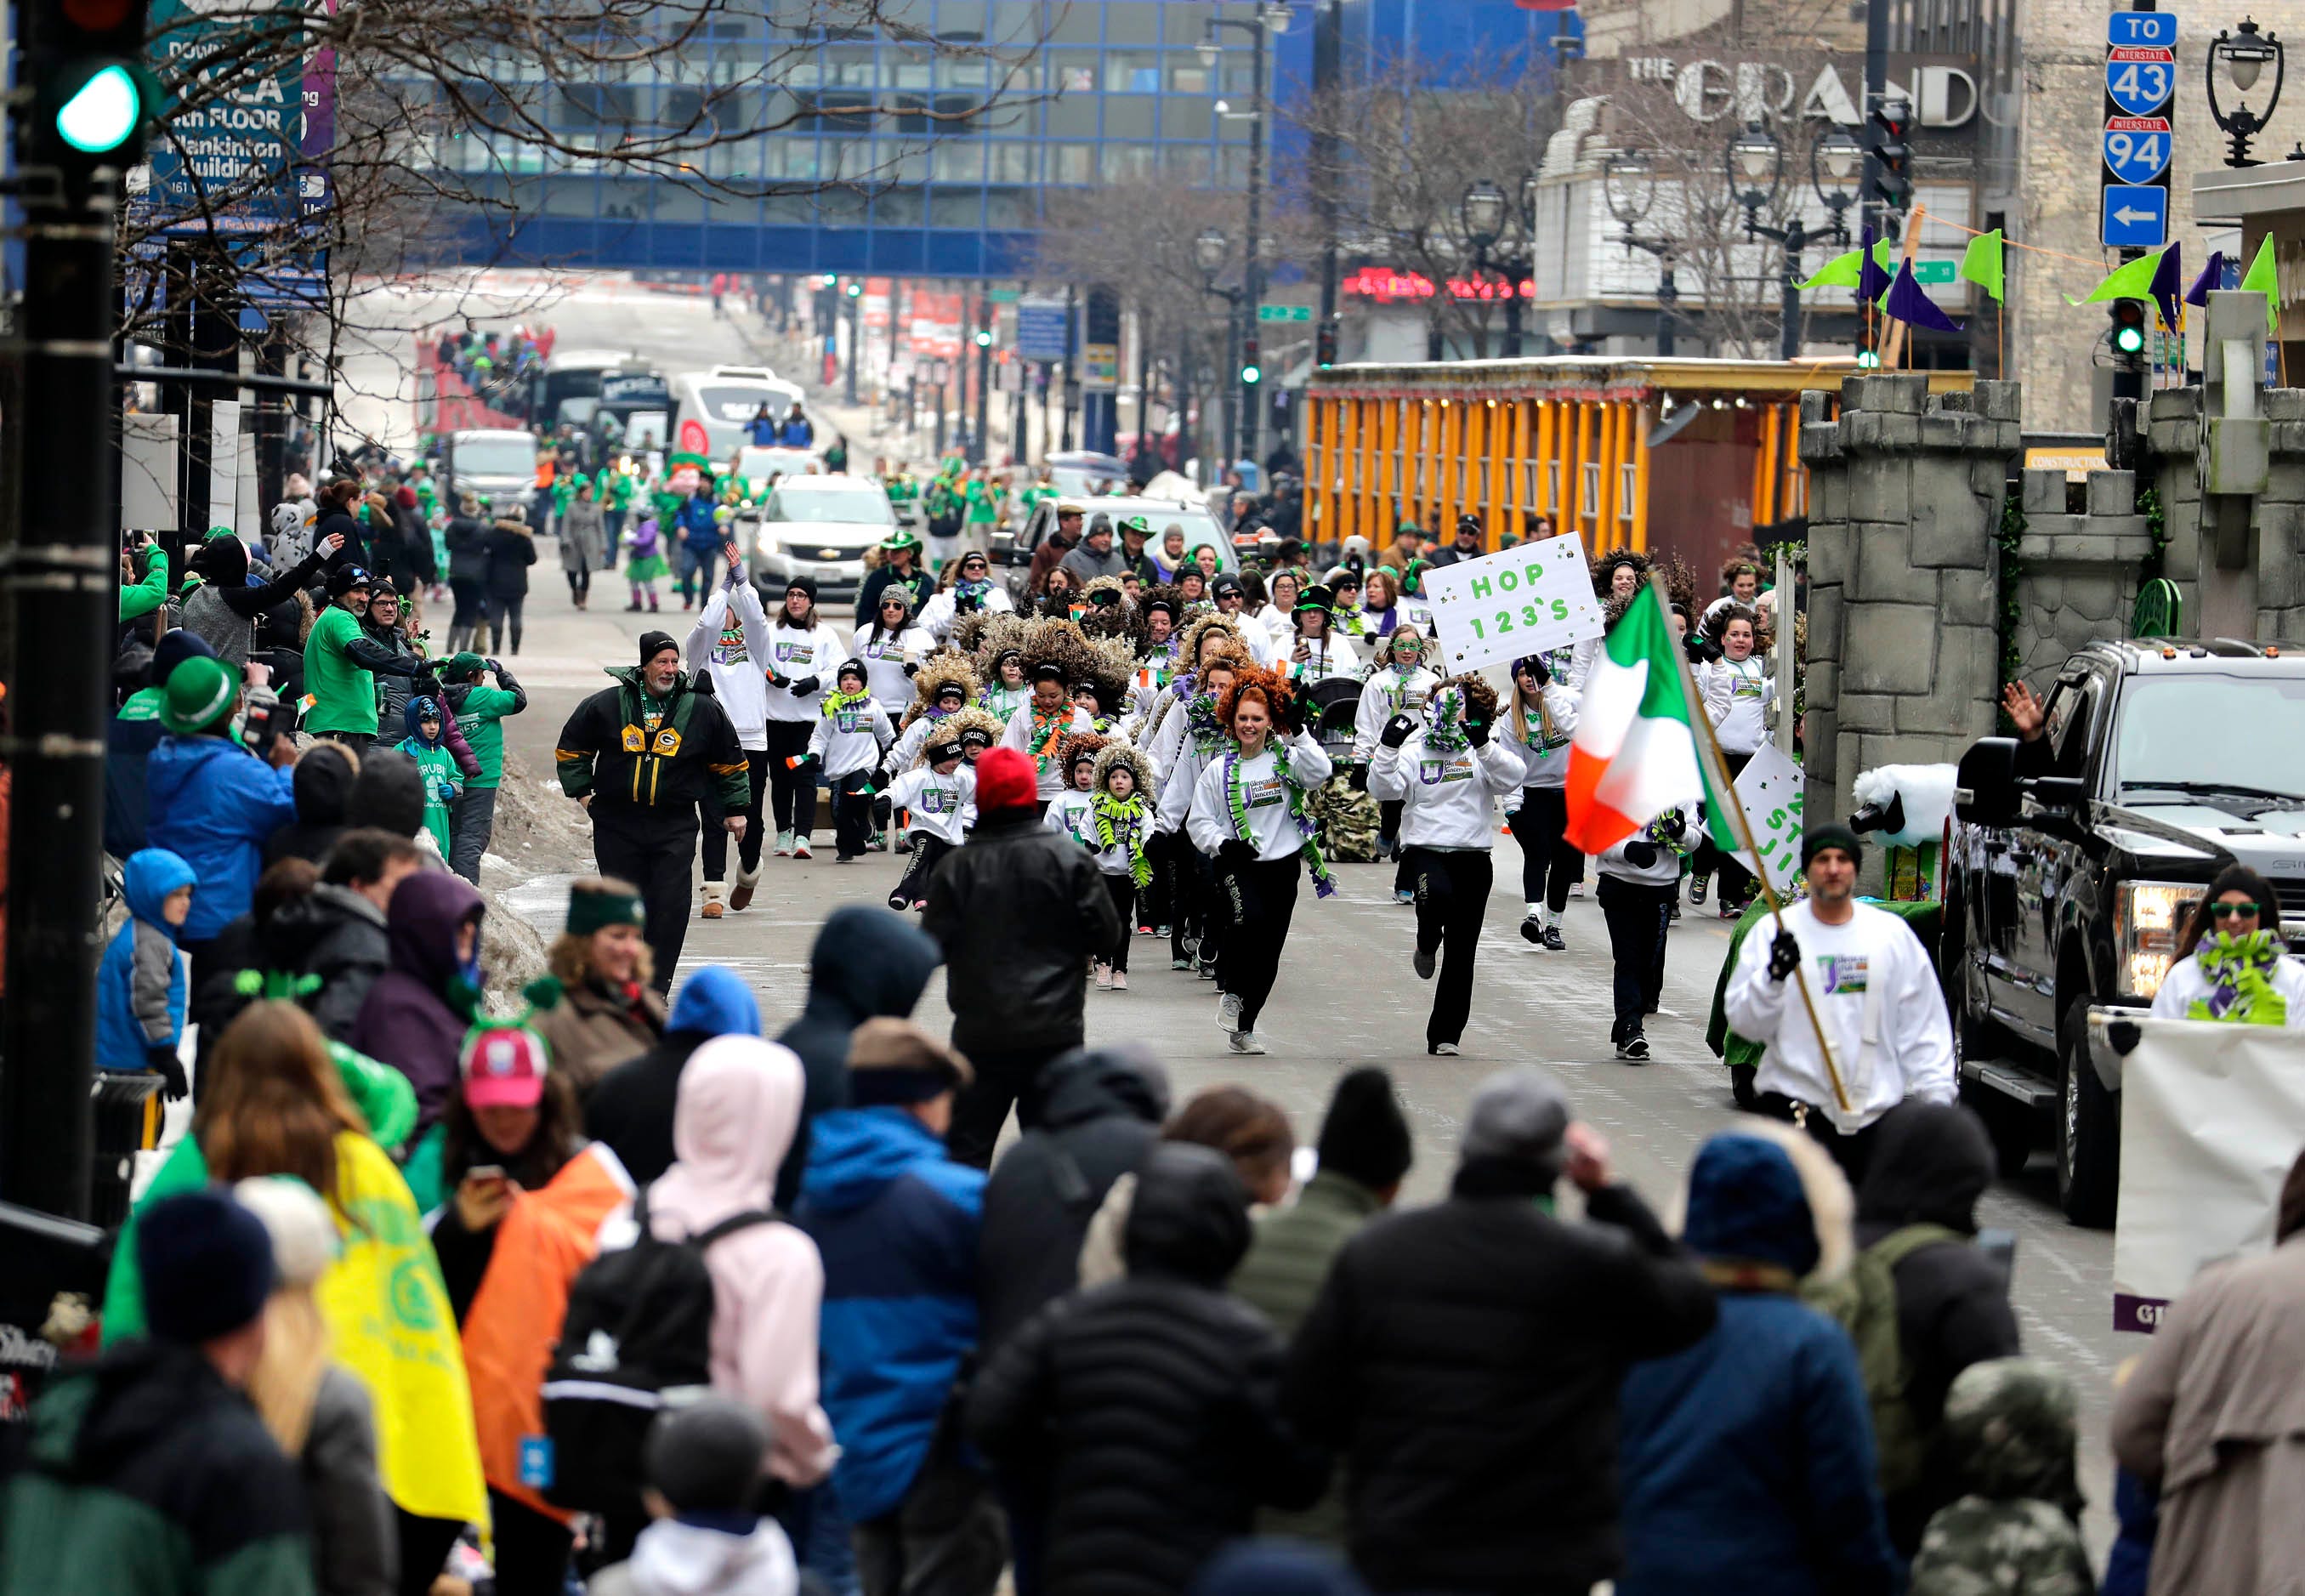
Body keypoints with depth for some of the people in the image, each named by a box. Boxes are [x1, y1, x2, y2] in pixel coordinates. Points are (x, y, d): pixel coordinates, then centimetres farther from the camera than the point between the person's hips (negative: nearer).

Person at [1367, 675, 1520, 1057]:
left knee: (1460, 953, 4)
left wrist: (1483, 743, -27)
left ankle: (1445, 1035, 14)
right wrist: (1388, 747, -19)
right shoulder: (1415, 749, 7)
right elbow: (1383, 789, -5)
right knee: (1437, 896, -36)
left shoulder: (1484, 751, 7)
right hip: (1424, 849, -2)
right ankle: (1427, 945, -2)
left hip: (1473, 857, 2)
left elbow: (1512, 778, -13)